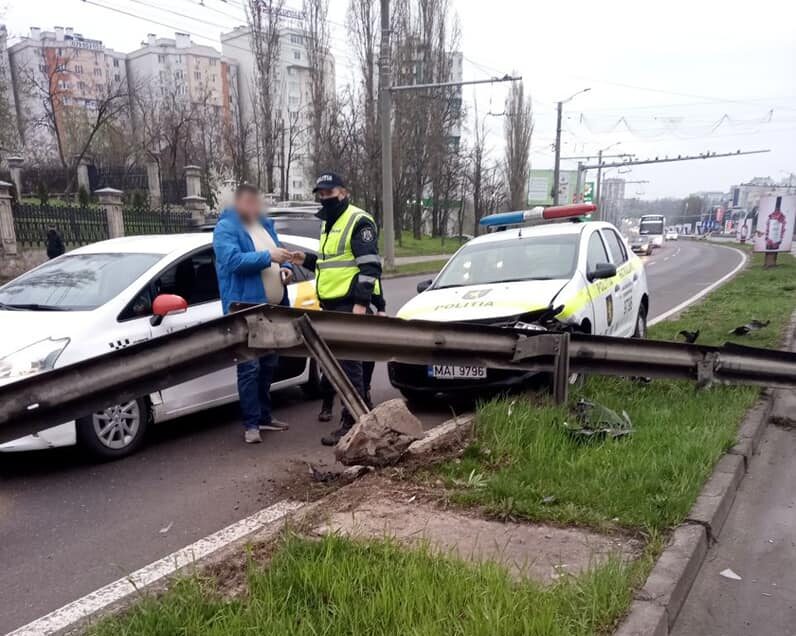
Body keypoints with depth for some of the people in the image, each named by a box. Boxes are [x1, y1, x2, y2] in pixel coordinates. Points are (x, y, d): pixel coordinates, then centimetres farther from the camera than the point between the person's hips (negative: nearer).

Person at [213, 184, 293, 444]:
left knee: (268, 365, 14)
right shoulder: (225, 228, -7)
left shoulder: (265, 224, 17)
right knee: (250, 367, -9)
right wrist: (268, 256, -26)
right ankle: (251, 424, -2)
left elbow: (279, 253, 25)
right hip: (246, 309, -8)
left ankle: (264, 416, 26)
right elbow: (233, 260, -22)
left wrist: (286, 267, 3)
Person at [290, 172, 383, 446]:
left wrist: (361, 302, -23)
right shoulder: (329, 224, 21)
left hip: (350, 304, -10)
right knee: (338, 360, 14)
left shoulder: (359, 222, -10)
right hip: (332, 303, 10)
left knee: (349, 362, -8)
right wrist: (307, 260, 13)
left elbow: (370, 266, -17)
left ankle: (351, 423, -2)